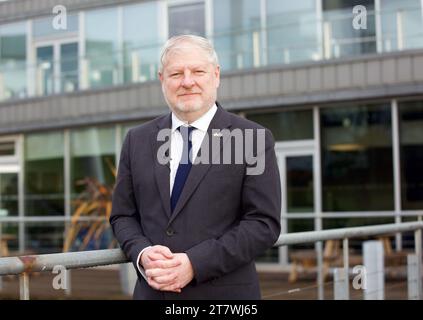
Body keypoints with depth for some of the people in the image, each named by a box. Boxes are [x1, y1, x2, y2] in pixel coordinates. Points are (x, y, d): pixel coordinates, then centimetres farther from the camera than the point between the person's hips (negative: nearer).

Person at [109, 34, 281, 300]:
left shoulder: (253, 139, -5)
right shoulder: (137, 140, 7)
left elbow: (264, 223, -10)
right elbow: (122, 215, 9)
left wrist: (195, 263, -18)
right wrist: (142, 254, -11)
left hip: (224, 292, -3)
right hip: (152, 291, 3)